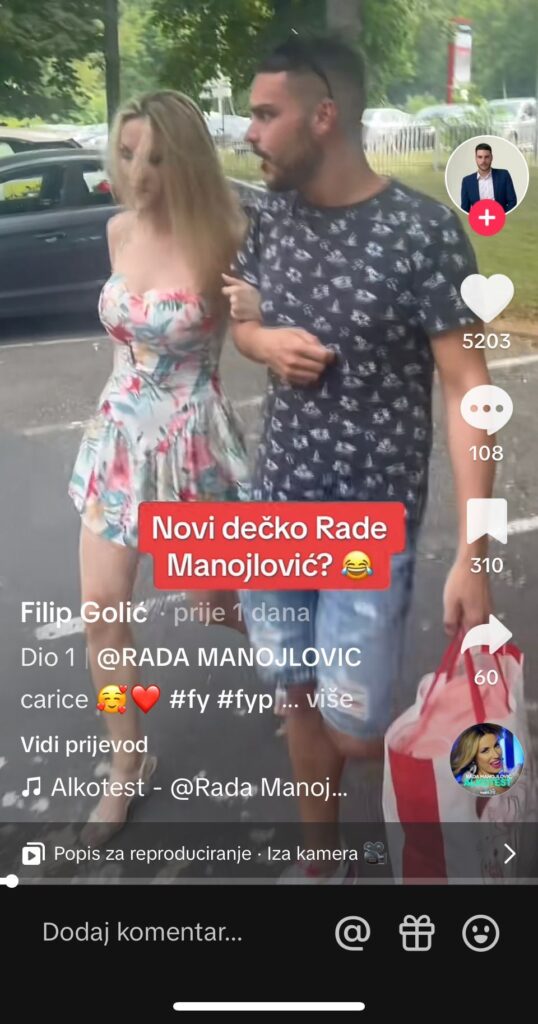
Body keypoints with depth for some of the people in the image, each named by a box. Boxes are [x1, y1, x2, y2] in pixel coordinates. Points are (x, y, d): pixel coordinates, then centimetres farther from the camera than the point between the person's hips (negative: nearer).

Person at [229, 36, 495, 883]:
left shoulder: (423, 232, -16)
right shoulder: (273, 219, 1)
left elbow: (467, 387, -16)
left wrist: (473, 553, -21)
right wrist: (267, 343, -9)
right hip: (273, 507, 5)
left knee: (355, 734, 2)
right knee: (299, 696, 16)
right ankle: (321, 858, 37)